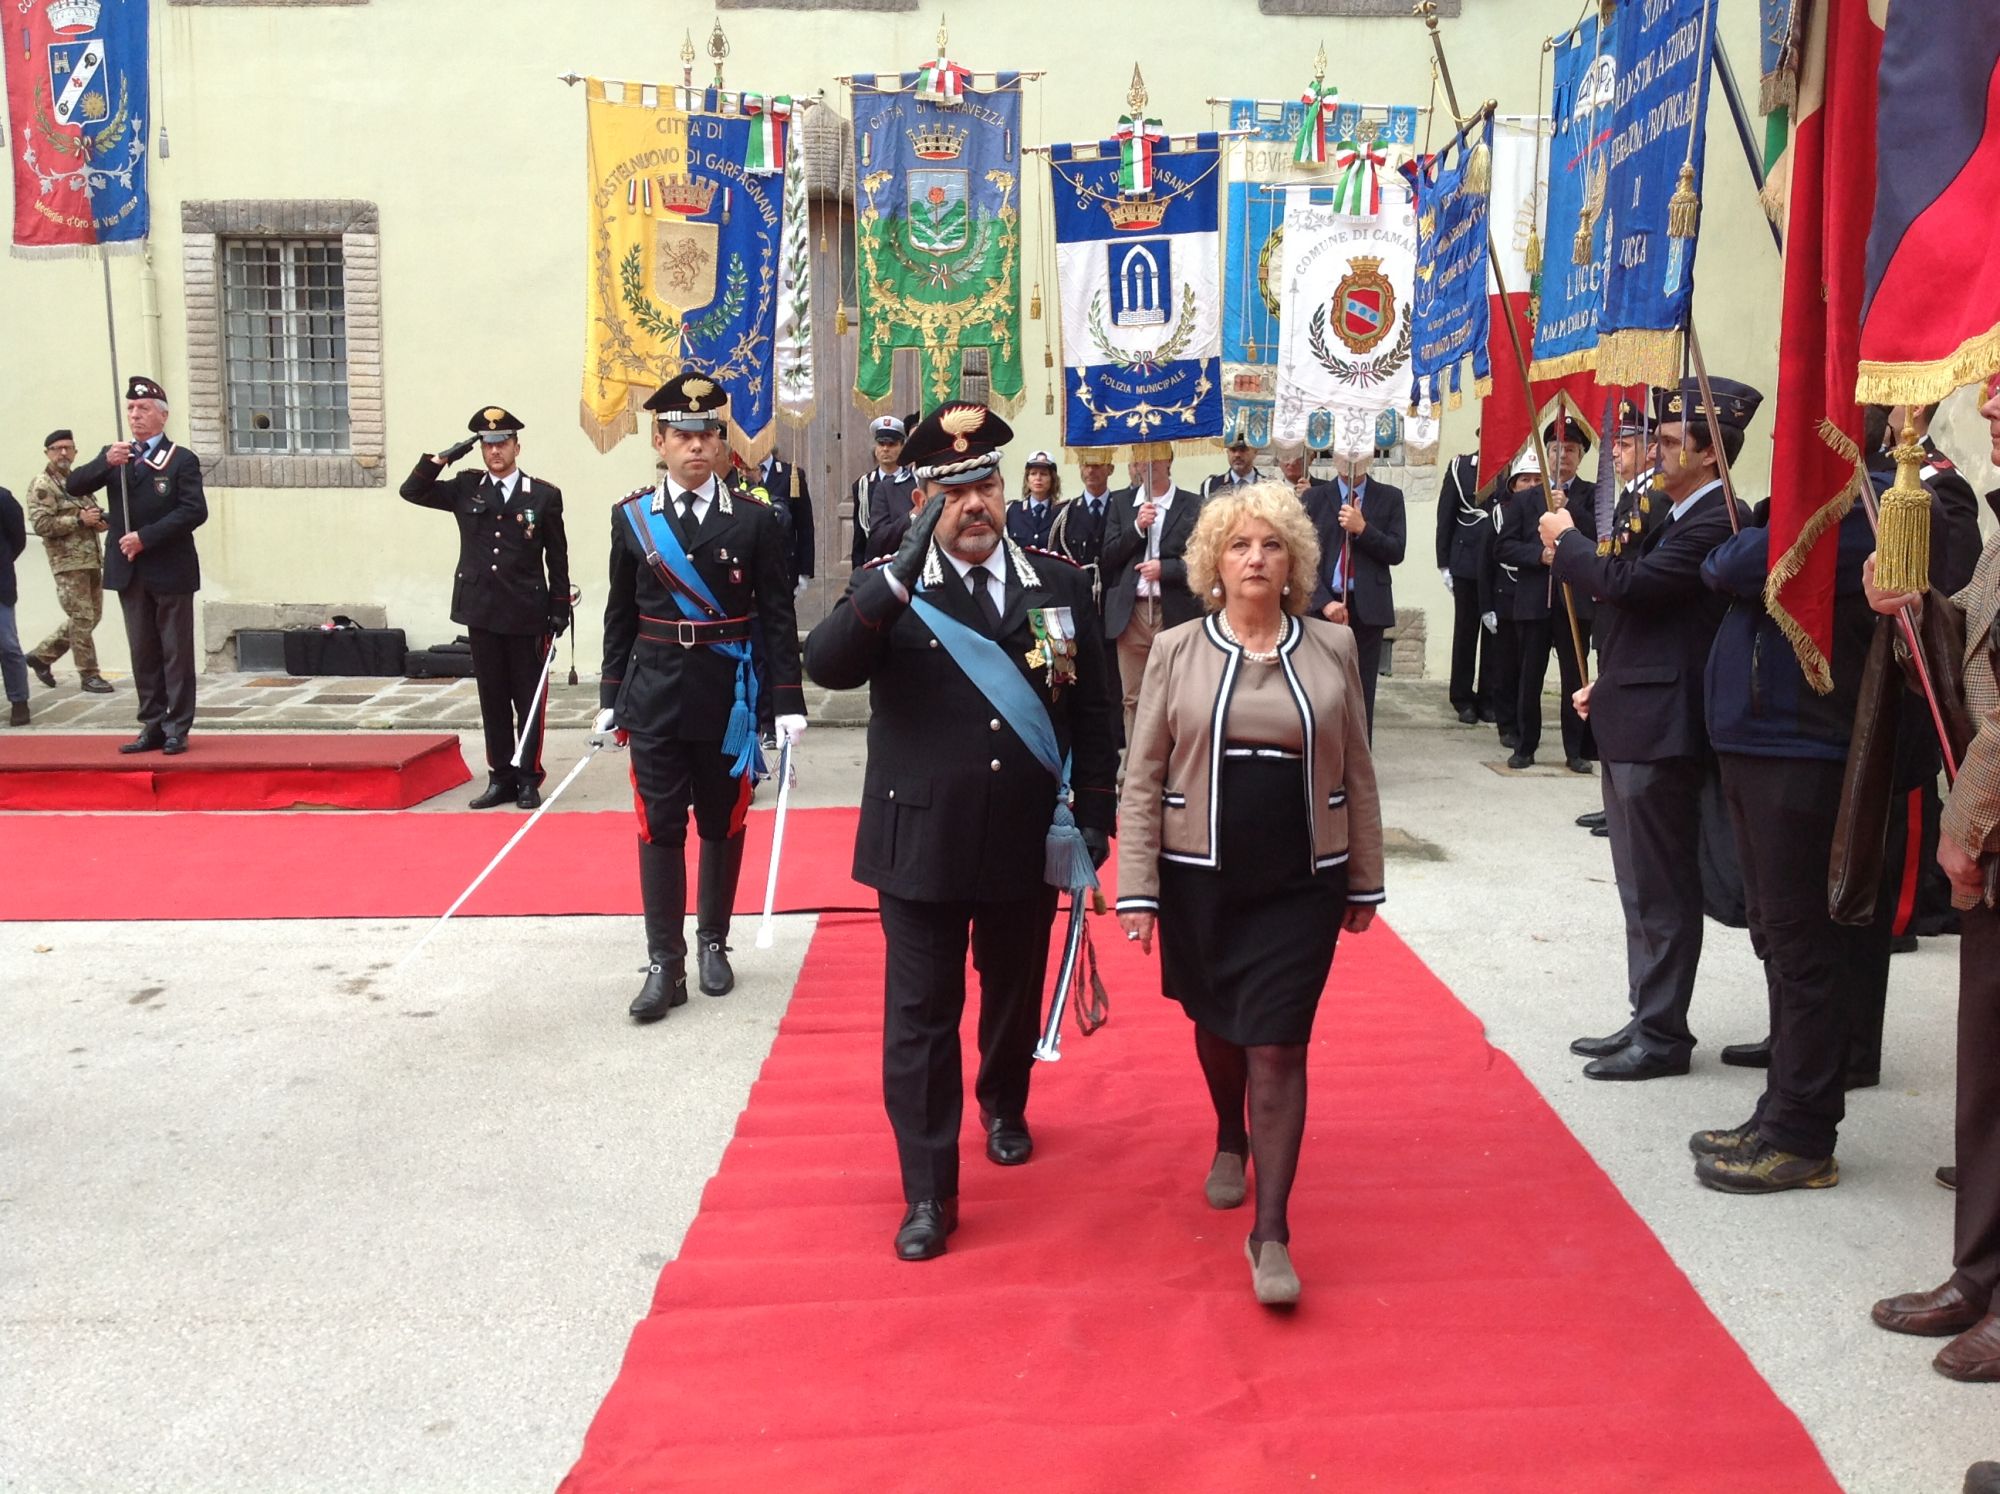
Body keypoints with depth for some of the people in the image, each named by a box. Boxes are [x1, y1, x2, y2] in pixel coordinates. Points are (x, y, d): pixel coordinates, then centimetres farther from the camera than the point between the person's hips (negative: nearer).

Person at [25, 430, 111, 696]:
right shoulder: (42, 484, -6)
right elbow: (40, 523, -16)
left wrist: (100, 521, 5)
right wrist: (79, 520, -20)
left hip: (92, 559, 8)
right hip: (69, 562, -8)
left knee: (91, 616, 12)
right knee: (82, 619, -5)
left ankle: (41, 655, 26)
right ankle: (89, 674, 3)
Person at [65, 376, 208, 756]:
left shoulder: (182, 460, -4)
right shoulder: (113, 455, 12)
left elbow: (195, 511, -14)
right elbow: (73, 486, 1)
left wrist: (145, 537, -18)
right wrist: (105, 463, -16)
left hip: (170, 572, -5)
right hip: (129, 572, 5)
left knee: (176, 653, 2)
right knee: (143, 654, 10)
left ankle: (177, 729, 7)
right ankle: (152, 726, 16)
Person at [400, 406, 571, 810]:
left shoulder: (544, 495, 0)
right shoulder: (465, 488, 7)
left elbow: (558, 559, 2)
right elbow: (412, 491, 5)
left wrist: (560, 609, -1)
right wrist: (444, 457, -3)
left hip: (528, 616, -3)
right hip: (481, 613, 3)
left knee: (530, 700, 4)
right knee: (493, 700, 9)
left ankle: (529, 778, 14)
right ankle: (501, 778, 17)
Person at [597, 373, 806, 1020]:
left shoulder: (756, 519, -2)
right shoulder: (631, 516, 3)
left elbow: (778, 618, -1)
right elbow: (620, 615, 8)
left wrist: (788, 701, -6)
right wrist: (611, 696, 6)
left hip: (729, 696, 0)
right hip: (655, 695, 1)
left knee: (723, 824, 10)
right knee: (659, 829, 0)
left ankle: (713, 943, 26)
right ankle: (665, 965, 6)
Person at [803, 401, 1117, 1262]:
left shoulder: (1060, 586, 2)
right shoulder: (890, 591, -5)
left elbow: (1091, 713, 6)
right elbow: (826, 666, -23)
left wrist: (1095, 816, 3)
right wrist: (903, 571, -32)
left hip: (1027, 843, 3)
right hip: (923, 843, -2)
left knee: (1015, 994, 21)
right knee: (920, 1018, 2)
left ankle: (1003, 1107, 49)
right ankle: (928, 1193, 13)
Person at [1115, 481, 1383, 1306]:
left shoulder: (1333, 647, 0)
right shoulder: (1176, 651, -3)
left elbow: (1356, 774, 6)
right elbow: (1143, 779, -2)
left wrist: (1364, 880, 8)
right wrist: (1137, 889, -7)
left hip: (1300, 884, -1)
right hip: (1199, 879, 1)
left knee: (1277, 1047, -4)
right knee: (1217, 1026, 18)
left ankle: (1271, 1232, 3)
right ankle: (1231, 1139, 48)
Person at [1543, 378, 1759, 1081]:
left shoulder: (1714, 522, -16)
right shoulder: (1676, 517, 15)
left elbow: (1633, 582, -26)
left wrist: (1567, 540, -10)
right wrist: (1605, 685, 16)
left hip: (1661, 732, -10)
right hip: (1630, 726, 10)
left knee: (1662, 891, -1)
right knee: (1644, 889, 16)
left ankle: (1663, 1036, 9)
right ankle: (1646, 1020, 26)